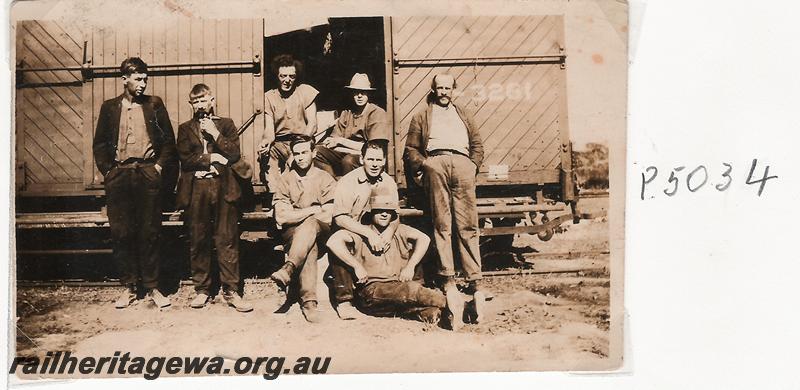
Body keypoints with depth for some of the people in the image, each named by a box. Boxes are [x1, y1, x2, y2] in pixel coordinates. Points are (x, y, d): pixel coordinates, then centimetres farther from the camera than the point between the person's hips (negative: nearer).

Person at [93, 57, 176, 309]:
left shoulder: (154, 104, 10)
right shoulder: (109, 107, 12)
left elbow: (169, 139, 9)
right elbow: (99, 143, 12)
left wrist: (160, 165, -1)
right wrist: (107, 170, 1)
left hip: (148, 173, -1)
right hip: (119, 175, 1)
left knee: (150, 232, 0)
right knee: (121, 233, 1)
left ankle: (151, 287, 8)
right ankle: (129, 287, 11)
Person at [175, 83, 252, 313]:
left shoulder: (226, 124, 15)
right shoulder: (185, 128, 16)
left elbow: (234, 154, 1)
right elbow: (185, 158, 1)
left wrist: (214, 133, -5)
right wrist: (212, 159, -5)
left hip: (223, 189, -1)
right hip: (196, 190, 1)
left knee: (227, 240, -3)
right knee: (198, 242, 2)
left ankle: (230, 291, 2)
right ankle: (201, 289, 12)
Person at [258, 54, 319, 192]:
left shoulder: (306, 91, 5)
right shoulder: (269, 97, 8)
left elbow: (312, 123, -2)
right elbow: (269, 130, 0)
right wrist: (266, 141, -24)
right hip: (279, 143, 1)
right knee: (266, 152, -23)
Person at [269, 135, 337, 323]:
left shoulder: (326, 180, 5)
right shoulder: (284, 180, 7)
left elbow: (328, 217, -6)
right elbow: (281, 217, -6)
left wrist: (297, 214, -6)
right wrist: (313, 210, -9)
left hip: (320, 232, -1)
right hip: (291, 234, 1)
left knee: (310, 224, -37)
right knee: (310, 247, -35)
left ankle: (288, 268, -52)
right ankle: (308, 300, -48)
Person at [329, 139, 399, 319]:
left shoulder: (389, 182, 3)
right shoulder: (348, 182, -13)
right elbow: (340, 218, -22)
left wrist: (390, 230, -24)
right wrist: (368, 233, -33)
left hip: (378, 232, 4)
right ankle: (343, 299, -28)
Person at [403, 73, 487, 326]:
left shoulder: (462, 114, 34)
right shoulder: (422, 116, 26)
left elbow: (477, 143, 26)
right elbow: (410, 149, 16)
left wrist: (474, 165, 9)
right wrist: (422, 166, 0)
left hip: (462, 163, 1)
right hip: (434, 162, -1)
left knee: (468, 226, -10)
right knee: (441, 224, -10)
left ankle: (475, 282, -17)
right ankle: (448, 281, -14)